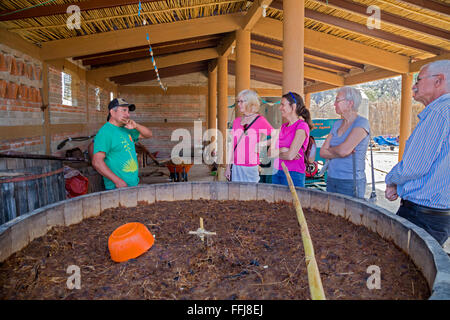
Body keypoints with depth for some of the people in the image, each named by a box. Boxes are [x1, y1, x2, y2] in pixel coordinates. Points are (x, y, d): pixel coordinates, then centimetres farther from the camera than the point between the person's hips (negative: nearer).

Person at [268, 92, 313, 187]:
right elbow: (270, 151, 6)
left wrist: (277, 152, 0)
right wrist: (282, 150, -12)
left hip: (293, 173, -6)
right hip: (277, 172, 7)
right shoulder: (283, 127, 13)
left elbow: (290, 155, -16)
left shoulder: (302, 126, -9)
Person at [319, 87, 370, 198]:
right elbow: (322, 152, 4)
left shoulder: (362, 123, -10)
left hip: (351, 182, -6)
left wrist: (330, 149, -1)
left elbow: (343, 150, -22)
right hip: (331, 180, 6)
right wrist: (339, 153, -13)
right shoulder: (337, 124, 11)